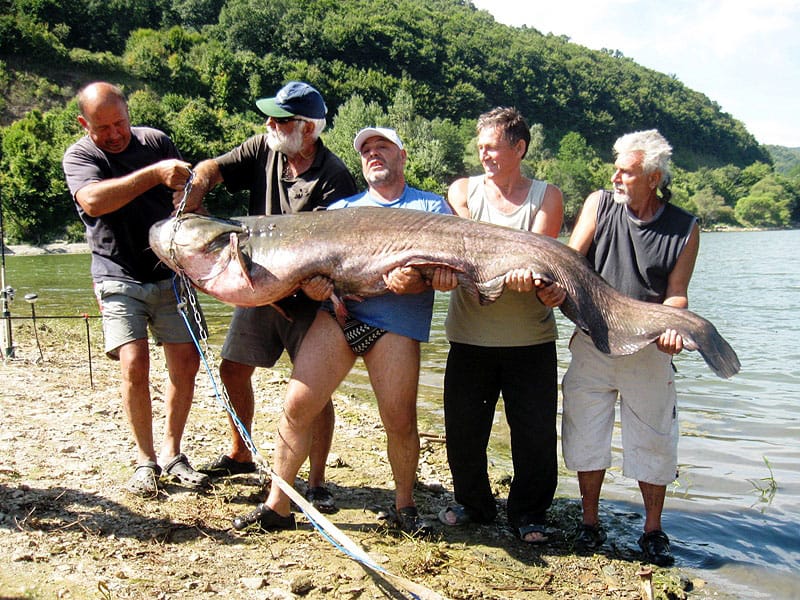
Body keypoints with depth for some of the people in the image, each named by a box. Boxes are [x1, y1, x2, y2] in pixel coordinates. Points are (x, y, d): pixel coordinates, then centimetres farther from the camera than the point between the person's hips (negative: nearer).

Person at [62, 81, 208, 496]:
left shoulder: (156, 141, 5)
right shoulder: (79, 156, -4)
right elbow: (93, 201, -26)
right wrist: (154, 174, -32)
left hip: (169, 273, 3)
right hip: (120, 278, -3)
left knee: (186, 363, -2)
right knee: (134, 364, -15)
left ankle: (171, 454, 13)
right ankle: (145, 461, 2)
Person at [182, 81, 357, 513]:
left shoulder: (333, 177, -16)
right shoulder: (264, 149, 1)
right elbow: (208, 170, 0)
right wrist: (188, 208, -16)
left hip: (307, 296, -6)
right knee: (233, 368, 15)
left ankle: (316, 482, 9)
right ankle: (239, 454, 37)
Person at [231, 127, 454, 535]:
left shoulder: (432, 207, 17)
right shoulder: (341, 209, 25)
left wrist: (417, 280, -17)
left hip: (397, 322, -2)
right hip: (337, 313, 2)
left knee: (400, 423, -5)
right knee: (296, 405, -8)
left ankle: (404, 505, 19)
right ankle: (277, 505, 5)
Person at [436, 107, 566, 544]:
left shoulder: (546, 196, 5)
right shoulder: (463, 190, 6)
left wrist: (537, 281, -33)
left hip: (531, 339, -1)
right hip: (470, 336, 1)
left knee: (536, 432, 2)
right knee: (462, 427, 8)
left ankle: (528, 514, 22)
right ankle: (473, 503, 30)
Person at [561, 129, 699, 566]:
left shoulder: (685, 229, -1)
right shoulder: (599, 205, 2)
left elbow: (676, 294, -3)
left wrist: (669, 329, -23)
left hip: (649, 350, -1)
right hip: (592, 343, 1)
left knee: (653, 443, 7)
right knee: (586, 435, 6)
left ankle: (653, 531, 24)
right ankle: (590, 522, 23)